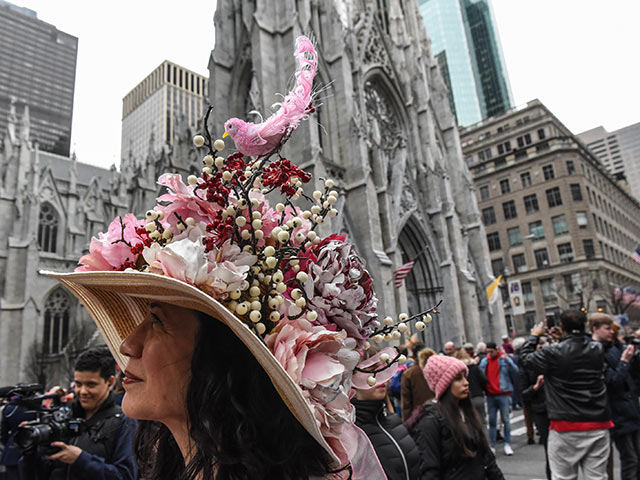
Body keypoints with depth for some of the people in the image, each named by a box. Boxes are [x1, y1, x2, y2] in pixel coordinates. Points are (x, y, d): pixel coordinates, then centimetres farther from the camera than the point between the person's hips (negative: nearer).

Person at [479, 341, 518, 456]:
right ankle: (492, 445, 14)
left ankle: (507, 444, 13)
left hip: (503, 394, -3)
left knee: (505, 419, 3)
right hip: (490, 395, 3)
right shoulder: (484, 361, 8)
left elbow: (515, 371, -12)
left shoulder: (504, 358, -2)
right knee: (492, 421, 7)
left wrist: (508, 361, -26)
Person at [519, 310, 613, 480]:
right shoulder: (598, 349, 1)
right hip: (598, 423, 4)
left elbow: (524, 358, 0)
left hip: (567, 427, -4)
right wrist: (565, 339, 21)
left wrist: (534, 336, 13)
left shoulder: (553, 353, -13)